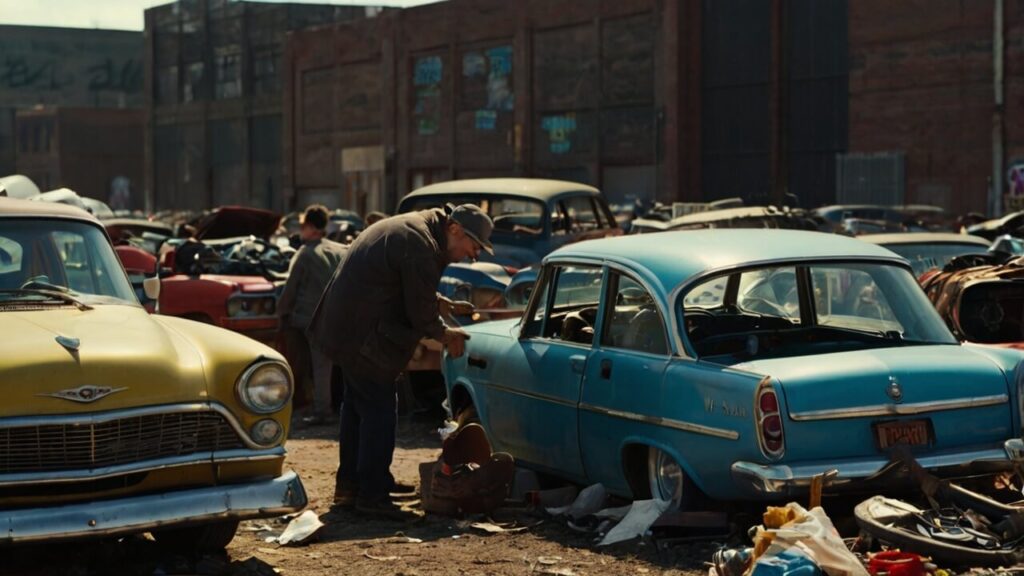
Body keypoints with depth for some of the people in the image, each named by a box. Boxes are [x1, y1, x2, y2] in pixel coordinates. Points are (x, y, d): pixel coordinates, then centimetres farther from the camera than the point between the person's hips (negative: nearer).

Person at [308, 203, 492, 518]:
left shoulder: (411, 228, 12)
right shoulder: (420, 246, -21)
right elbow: (421, 313, -17)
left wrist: (448, 306, 17)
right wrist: (446, 335, 0)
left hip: (342, 325, 11)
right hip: (363, 336, -11)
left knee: (357, 404, 19)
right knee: (379, 408, -6)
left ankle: (349, 484, 29)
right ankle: (372, 495, -3)